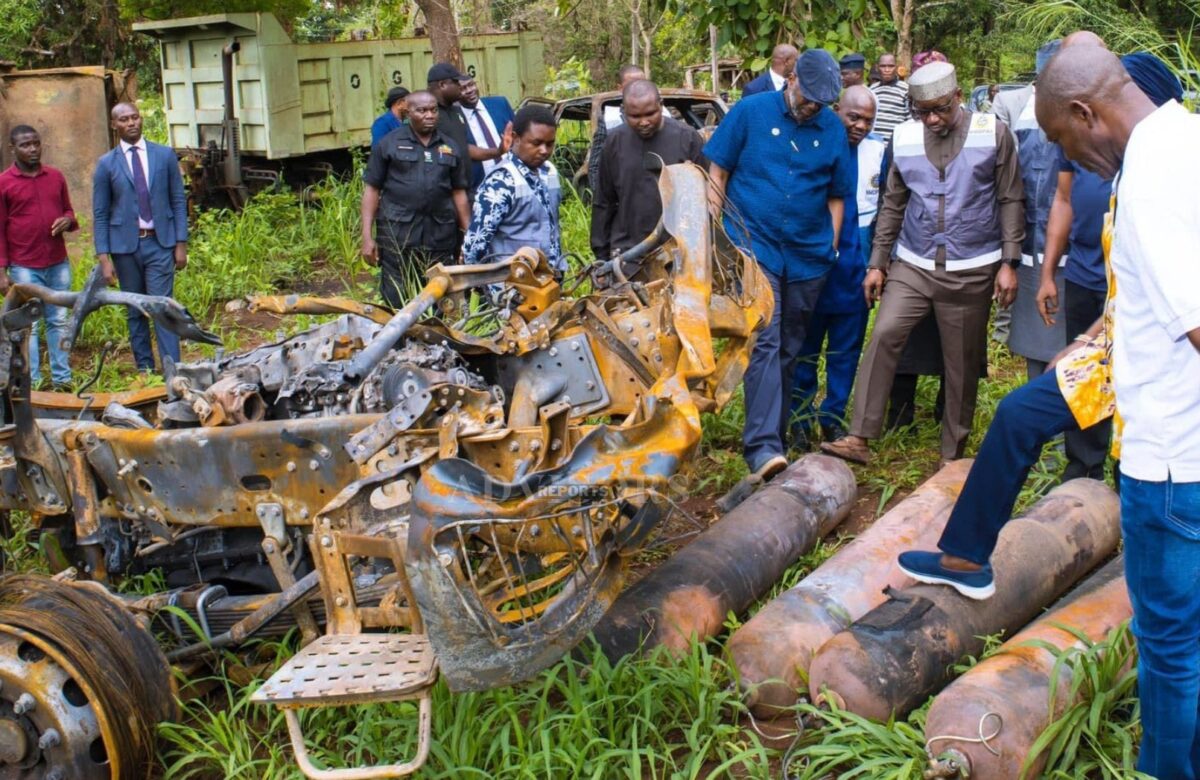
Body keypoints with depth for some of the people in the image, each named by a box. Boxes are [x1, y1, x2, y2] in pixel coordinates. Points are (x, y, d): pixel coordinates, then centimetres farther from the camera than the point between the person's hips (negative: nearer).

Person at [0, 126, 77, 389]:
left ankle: (62, 379, 14)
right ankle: (32, 383, 5)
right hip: (24, 267, -4)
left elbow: (68, 210, 20)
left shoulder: (56, 177, 8)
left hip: (58, 263, 4)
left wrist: (67, 221, -5)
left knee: (59, 322, 8)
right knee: (28, 326, 0)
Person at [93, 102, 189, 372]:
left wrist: (181, 243, 0)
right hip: (125, 246, 1)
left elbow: (179, 201, 6)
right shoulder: (106, 164, 3)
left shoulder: (165, 155, 4)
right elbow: (100, 214, 3)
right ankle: (145, 371, 16)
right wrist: (103, 258, -4)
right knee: (135, 314, 8)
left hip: (160, 243, -1)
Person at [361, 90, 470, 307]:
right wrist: (367, 236, -4)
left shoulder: (452, 148, 13)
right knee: (397, 304, -2)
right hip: (397, 235, -3)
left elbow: (459, 193, 14)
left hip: (440, 237, 3)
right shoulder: (388, 144, 3)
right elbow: (372, 189, 3)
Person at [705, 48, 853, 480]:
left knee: (789, 348, 12)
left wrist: (830, 247, 8)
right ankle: (762, 445, -21)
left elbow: (837, 196, 13)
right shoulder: (751, 111, -3)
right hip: (755, 246, -4)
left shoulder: (833, 129, 4)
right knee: (764, 341, -16)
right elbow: (718, 170, 0)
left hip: (807, 255, 4)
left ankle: (776, 435, 24)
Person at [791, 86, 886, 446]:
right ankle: (800, 418, 20)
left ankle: (833, 418, 21)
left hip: (857, 258, 2)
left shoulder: (879, 150, 0)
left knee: (847, 346, 9)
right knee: (806, 343, 9)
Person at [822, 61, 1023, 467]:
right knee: (883, 335, -15)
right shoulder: (905, 138, 4)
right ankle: (859, 438, -12)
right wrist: (878, 263, 8)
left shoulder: (993, 133, -3)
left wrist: (1008, 262, -6)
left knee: (962, 362, 5)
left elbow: (1011, 200, -1)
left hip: (972, 271, -2)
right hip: (913, 266, 2)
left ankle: (953, 454, 20)